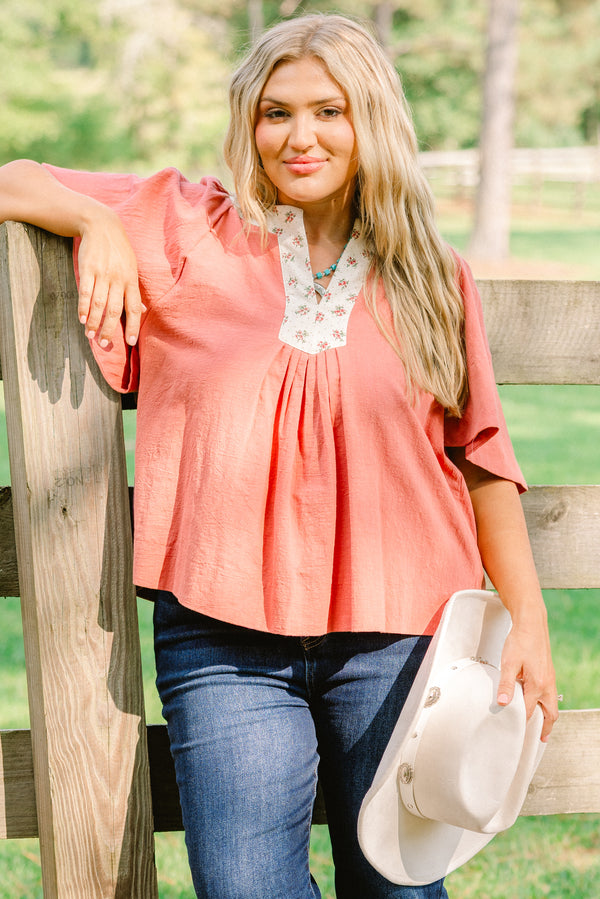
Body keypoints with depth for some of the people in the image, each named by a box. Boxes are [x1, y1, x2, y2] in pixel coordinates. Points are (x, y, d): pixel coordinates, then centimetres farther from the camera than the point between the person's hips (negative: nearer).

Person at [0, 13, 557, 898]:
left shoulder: (432, 280, 7)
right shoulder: (187, 233, 4)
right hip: (226, 640, -1)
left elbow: (481, 456, 11)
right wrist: (99, 222, -9)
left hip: (395, 636, 1)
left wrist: (528, 620, 7)